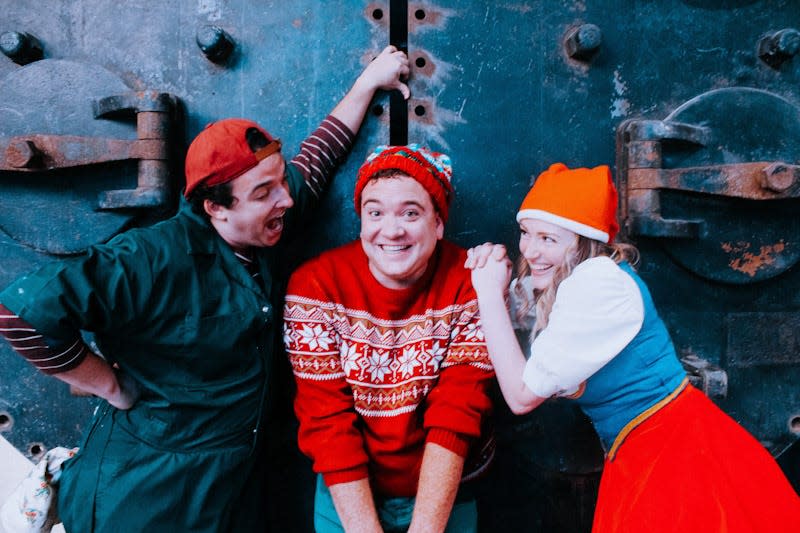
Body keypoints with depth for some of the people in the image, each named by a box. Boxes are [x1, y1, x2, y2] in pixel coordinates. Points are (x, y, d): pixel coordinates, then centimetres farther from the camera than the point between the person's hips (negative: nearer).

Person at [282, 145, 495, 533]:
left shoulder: (470, 284, -15)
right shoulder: (315, 286, -16)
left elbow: (455, 417, -17)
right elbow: (327, 422, -15)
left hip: (443, 497, 1)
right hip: (348, 497, 0)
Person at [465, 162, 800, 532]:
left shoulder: (598, 280, -23)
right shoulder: (555, 282, 4)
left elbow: (523, 395, -20)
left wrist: (489, 291, -16)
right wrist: (490, 285, -7)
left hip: (675, 445, -8)